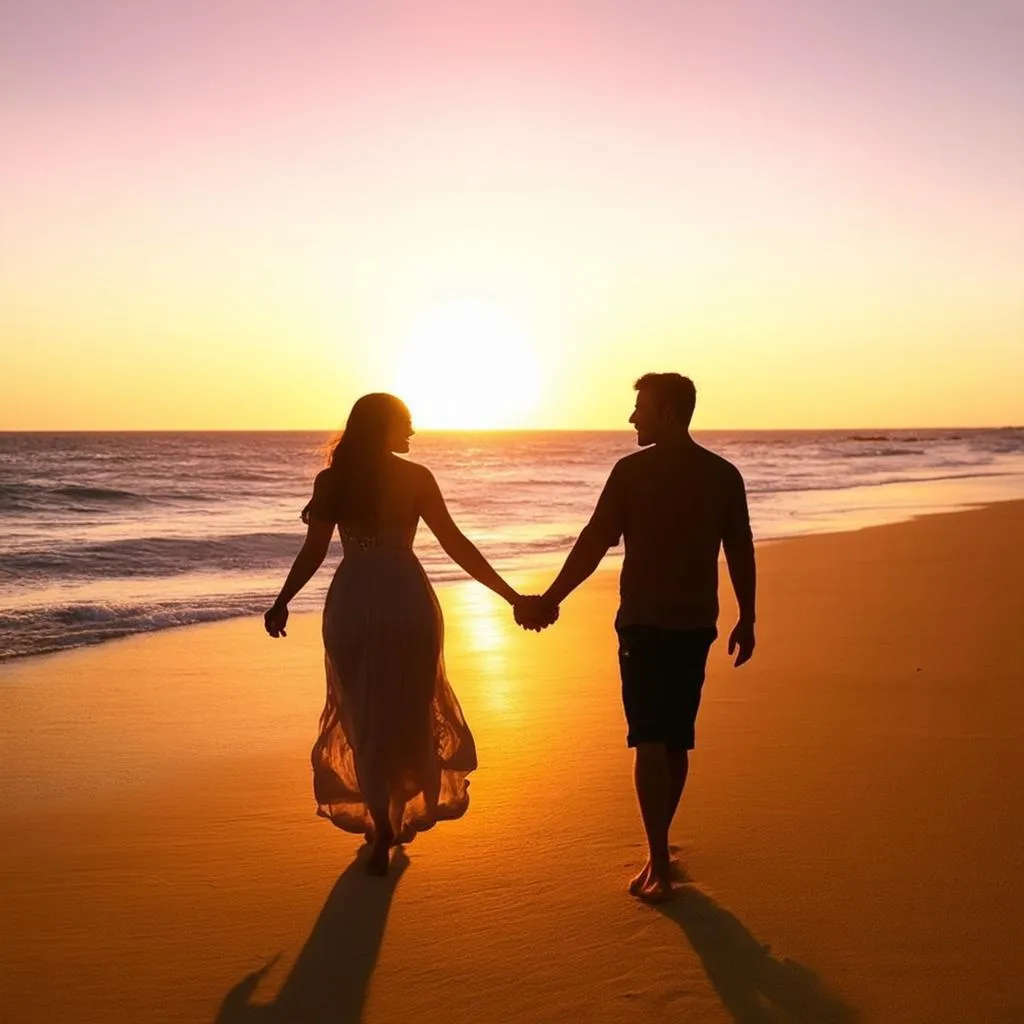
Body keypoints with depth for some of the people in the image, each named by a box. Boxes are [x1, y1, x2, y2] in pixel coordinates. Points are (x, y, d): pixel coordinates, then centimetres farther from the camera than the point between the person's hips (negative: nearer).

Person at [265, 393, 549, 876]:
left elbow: (314, 551, 1)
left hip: (351, 602, 1)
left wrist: (282, 602, 15)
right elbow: (456, 545, -5)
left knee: (365, 716, 12)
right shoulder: (415, 476, -2)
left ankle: (382, 826, 11)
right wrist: (510, 596, -1)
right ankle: (401, 817, 27)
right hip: (406, 599, -1)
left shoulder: (331, 479, 2)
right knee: (410, 711, 18)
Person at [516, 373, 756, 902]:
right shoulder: (724, 474, 3)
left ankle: (659, 865, -6)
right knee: (677, 741, 15)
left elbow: (593, 544, -8)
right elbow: (741, 553, 5)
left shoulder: (633, 470, -8)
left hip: (644, 622, -4)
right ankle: (659, 849, 27)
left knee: (650, 742, -2)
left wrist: (549, 600, 0)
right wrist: (747, 620, 15)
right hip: (696, 624, 4)